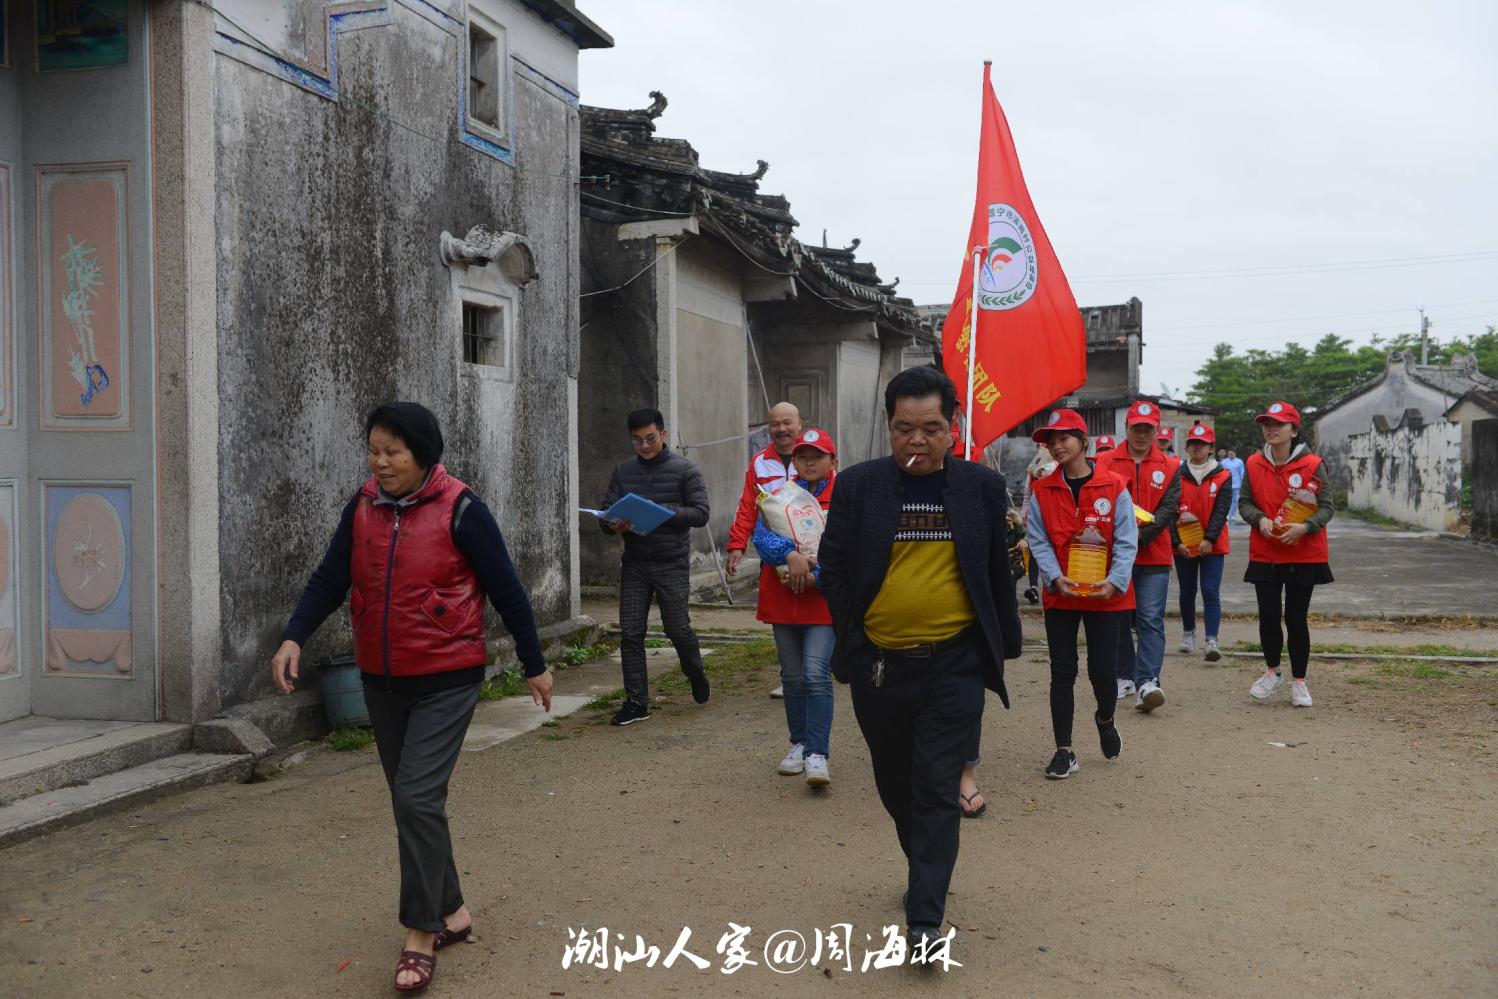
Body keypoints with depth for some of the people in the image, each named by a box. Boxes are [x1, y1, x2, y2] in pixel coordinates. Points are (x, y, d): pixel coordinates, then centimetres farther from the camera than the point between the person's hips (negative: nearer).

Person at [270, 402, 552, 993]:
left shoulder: (460, 511, -13)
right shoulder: (362, 508, 2)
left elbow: (507, 590, -7)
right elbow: (329, 581, 3)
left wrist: (534, 666, -1)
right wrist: (293, 638, -13)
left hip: (446, 681, -6)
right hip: (381, 681, 6)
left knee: (417, 797, -14)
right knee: (410, 802, 13)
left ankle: (422, 933, -1)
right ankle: (451, 910, 29)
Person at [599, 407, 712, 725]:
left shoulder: (684, 470, -1)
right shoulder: (623, 472, 9)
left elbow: (700, 513, -7)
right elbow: (606, 511, 8)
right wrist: (613, 525, -16)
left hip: (672, 564, -3)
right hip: (634, 564, 3)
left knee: (677, 628, -1)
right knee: (630, 633, -1)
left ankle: (696, 674, 31)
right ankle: (636, 701, 8)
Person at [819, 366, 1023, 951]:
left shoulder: (983, 487, 1)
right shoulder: (857, 486, -2)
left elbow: (998, 572, 8)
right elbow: (833, 567, 2)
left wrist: (1002, 647, 10)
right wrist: (850, 641, -4)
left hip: (954, 666, -2)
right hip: (878, 666, 2)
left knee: (937, 790, -3)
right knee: (896, 784, 18)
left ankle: (925, 917, 2)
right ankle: (927, 867, 42)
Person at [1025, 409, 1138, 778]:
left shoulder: (1113, 486, -4)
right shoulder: (1043, 490, 1)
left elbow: (1126, 541, -6)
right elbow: (1039, 540, -3)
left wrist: (1115, 581, -18)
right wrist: (1056, 577, -17)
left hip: (1105, 595, -1)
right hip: (1060, 595, 1)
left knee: (1102, 670, 2)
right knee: (1063, 672, 3)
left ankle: (1105, 720, 36)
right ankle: (1064, 751, 11)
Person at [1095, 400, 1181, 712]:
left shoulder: (1170, 467, 5)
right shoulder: (1106, 462, 5)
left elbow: (1168, 510, -3)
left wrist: (1140, 536, -16)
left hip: (1154, 556, -1)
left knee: (1150, 619, -8)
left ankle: (1148, 682, -14)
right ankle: (1125, 677, 21)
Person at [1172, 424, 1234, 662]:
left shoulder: (1223, 477, 0)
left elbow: (1221, 511, -7)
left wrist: (1209, 539, -18)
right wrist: (1177, 542, -11)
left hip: (1212, 545, -2)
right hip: (1183, 545, 2)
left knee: (1211, 592, -8)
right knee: (1187, 591, 12)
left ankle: (1212, 641, -13)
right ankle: (1188, 633, 29)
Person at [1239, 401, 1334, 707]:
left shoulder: (1313, 465, -7)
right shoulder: (1253, 464, 1)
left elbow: (1326, 507, -6)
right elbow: (1244, 502, 6)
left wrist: (1305, 527, -23)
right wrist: (1259, 519, -14)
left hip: (1304, 555, -2)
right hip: (1264, 553, 2)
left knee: (1296, 619, 3)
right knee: (1268, 616, 2)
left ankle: (1298, 682, 19)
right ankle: (1272, 672, 27)